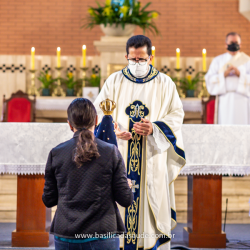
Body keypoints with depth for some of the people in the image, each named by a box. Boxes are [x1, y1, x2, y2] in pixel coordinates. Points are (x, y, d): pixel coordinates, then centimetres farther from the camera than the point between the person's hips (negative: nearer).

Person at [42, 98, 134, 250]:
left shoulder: (56, 154, -1)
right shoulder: (111, 152, -4)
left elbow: (49, 200, 4)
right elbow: (125, 199, -4)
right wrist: (128, 186, 18)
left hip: (65, 238, 2)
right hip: (102, 237, -2)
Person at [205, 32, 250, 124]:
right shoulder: (217, 60, 11)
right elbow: (209, 79, 1)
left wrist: (240, 74, -16)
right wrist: (224, 74, -13)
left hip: (242, 100, 0)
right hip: (224, 101, 0)